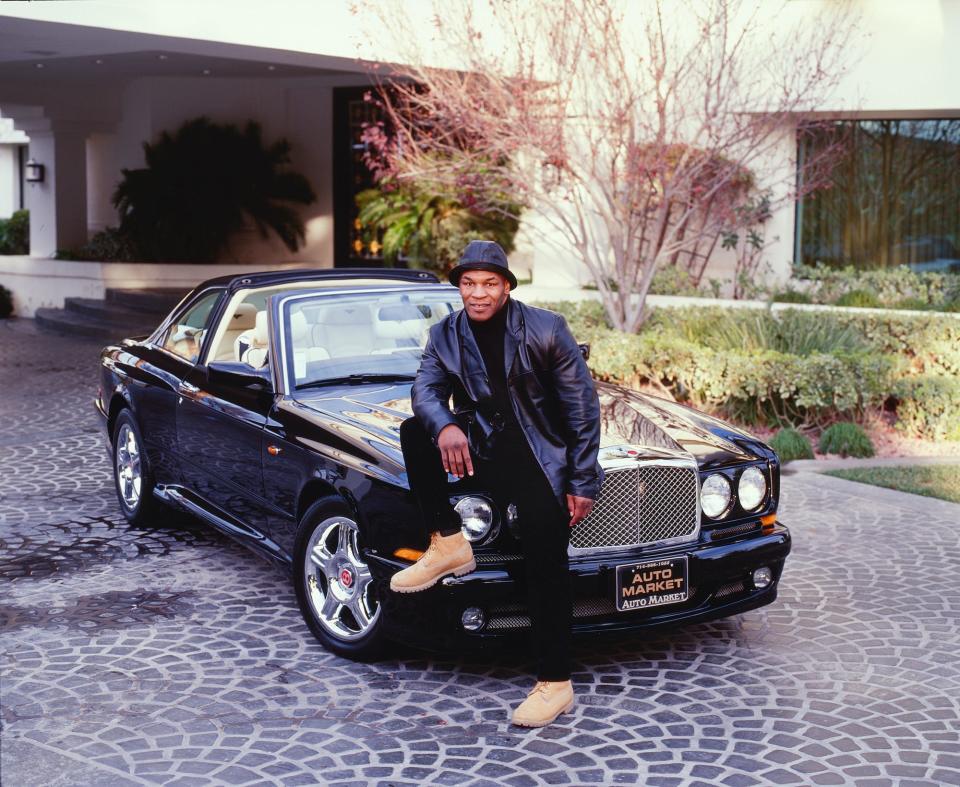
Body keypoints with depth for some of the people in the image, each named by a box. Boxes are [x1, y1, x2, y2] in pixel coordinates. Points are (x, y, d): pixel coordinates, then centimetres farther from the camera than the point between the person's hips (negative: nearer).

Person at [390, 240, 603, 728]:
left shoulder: (545, 330, -7)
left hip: (541, 459, -4)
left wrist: (583, 483, -9)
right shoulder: (445, 335, 4)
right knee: (415, 431, -19)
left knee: (545, 566, -16)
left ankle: (555, 682, -6)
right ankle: (448, 545, -12)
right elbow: (425, 390, -8)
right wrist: (445, 427, -32)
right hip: (478, 451, 4)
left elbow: (583, 408, -5)